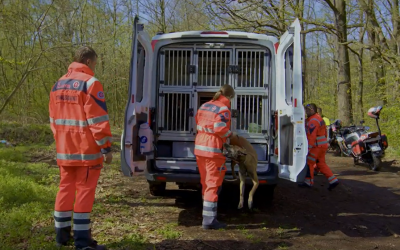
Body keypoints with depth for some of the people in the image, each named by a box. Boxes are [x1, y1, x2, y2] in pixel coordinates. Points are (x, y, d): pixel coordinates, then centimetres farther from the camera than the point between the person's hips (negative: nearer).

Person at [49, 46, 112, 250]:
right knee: (85, 190, -2)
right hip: (86, 149, -7)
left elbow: (54, 119, 18)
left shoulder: (59, 84, 13)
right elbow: (98, 119, -17)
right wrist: (106, 147, -14)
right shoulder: (90, 83, -12)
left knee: (66, 188, 14)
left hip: (65, 150, 7)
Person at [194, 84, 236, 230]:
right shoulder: (224, 109, -11)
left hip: (200, 148, 8)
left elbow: (198, 122, 19)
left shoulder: (205, 106, 13)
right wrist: (230, 134, -5)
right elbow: (220, 129, -22)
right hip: (213, 151, -8)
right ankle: (209, 220, -3)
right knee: (213, 185, -3)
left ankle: (207, 216, 30)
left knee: (206, 183, 18)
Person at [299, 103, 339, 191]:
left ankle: (308, 182, 6)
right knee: (321, 164, 13)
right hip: (323, 145, 10)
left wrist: (308, 148, -23)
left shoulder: (313, 121, -18)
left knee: (309, 162, -1)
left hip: (317, 146, -10)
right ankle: (333, 180, 11)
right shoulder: (318, 117, 16)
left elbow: (311, 136, -23)